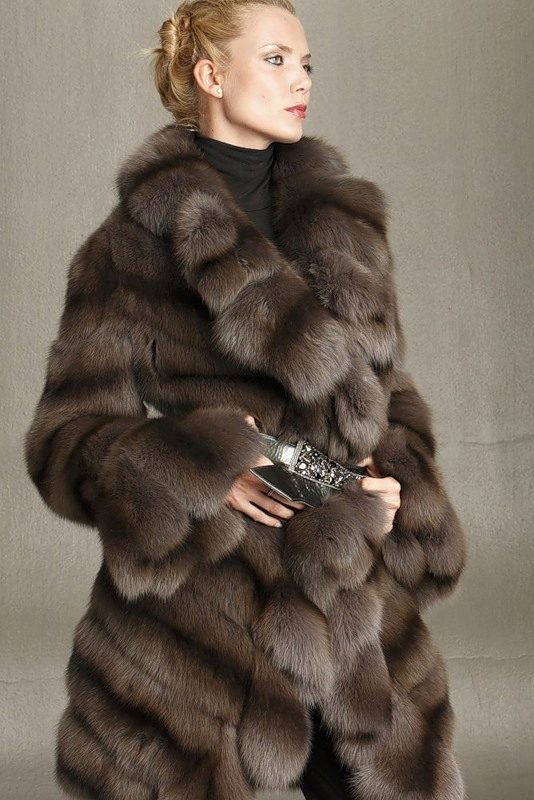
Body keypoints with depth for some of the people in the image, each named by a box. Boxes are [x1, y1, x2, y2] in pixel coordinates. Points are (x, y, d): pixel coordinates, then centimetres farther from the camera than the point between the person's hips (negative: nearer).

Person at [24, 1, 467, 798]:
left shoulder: (348, 223, 13)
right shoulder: (133, 245, -2)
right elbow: (67, 439, -3)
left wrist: (393, 484, -1)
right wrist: (203, 474, -19)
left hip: (352, 608, 5)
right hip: (198, 620, -4)